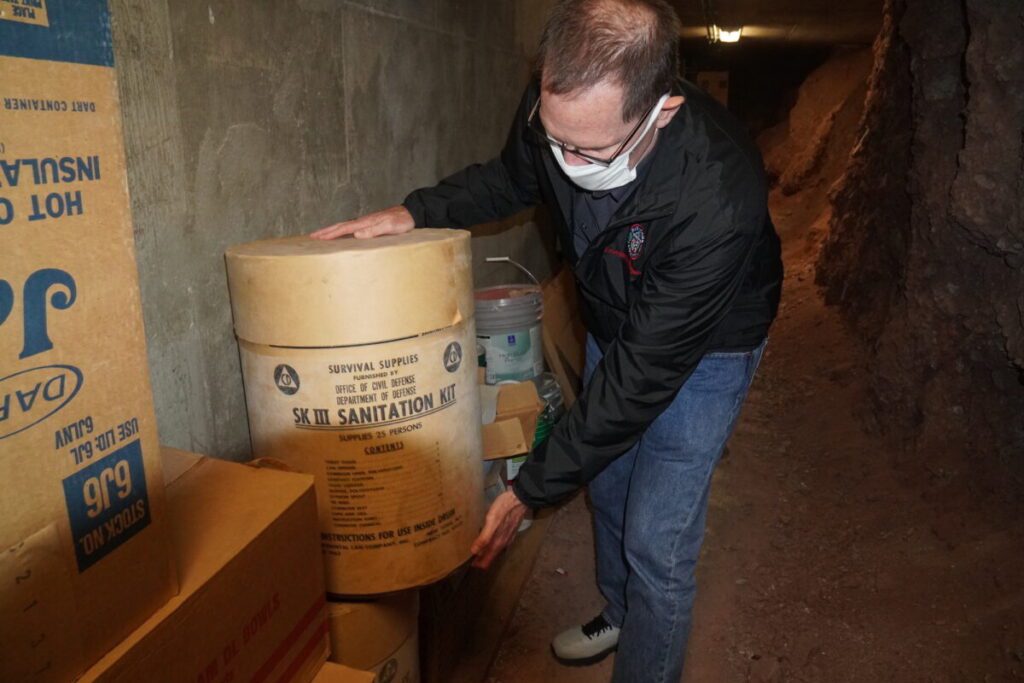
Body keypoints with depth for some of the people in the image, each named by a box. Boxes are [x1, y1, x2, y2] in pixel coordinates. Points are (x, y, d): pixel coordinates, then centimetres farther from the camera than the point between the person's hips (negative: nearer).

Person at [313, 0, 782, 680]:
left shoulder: (715, 196, -42)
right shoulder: (557, 110, -25)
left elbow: (644, 369, -35)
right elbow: (510, 178, -1)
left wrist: (533, 489, -29)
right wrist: (417, 210, -19)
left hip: (701, 346, -6)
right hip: (614, 323, 6)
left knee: (655, 542, -5)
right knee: (607, 484, 21)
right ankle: (620, 616, 50)